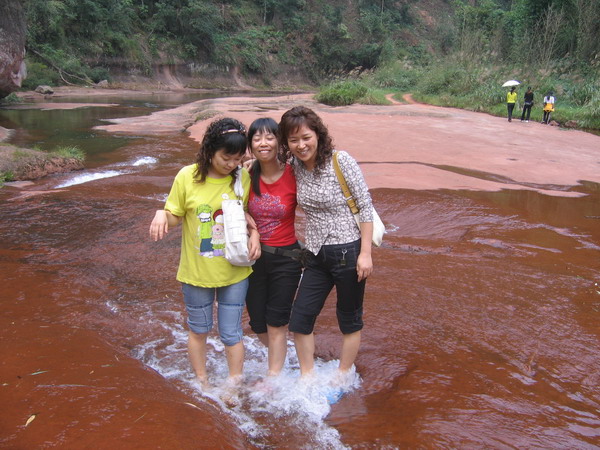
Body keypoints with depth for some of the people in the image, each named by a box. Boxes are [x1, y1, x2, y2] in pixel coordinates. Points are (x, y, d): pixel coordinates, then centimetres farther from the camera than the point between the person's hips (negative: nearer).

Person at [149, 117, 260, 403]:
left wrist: (255, 233, -12)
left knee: (231, 334, 10)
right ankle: (202, 384, 40)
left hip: (234, 272, 0)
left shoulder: (243, 178, -8)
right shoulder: (187, 177, -12)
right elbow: (174, 218, -2)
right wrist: (161, 214, -24)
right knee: (199, 330, 18)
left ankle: (233, 387, 33)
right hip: (196, 272, 0)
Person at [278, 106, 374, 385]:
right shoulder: (295, 167, 1)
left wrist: (365, 253, -16)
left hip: (348, 252, -6)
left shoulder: (341, 161, -15)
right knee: (300, 318, 8)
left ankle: (342, 377, 32)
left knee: (349, 319, 12)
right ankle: (307, 378, 27)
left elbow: (366, 207, -13)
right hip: (316, 255, 6)